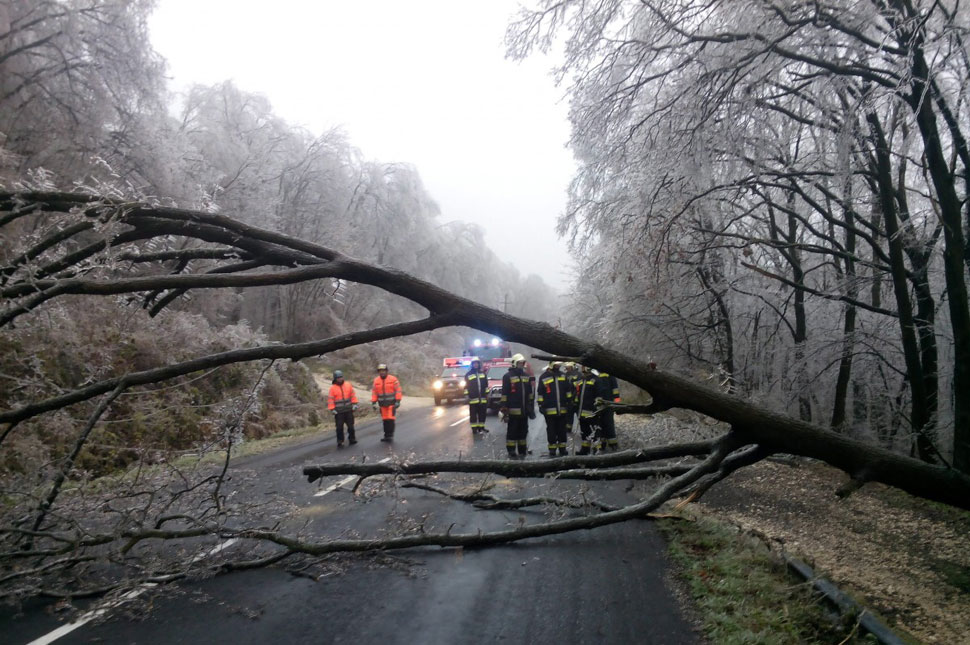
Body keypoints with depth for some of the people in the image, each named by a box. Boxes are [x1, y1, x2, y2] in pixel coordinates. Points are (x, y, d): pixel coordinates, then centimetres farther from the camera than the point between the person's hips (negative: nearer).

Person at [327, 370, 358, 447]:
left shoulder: (348, 385, 5)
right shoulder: (332, 387, -3)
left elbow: (353, 395, 10)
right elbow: (330, 399, -3)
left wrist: (354, 404, 2)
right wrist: (332, 409, -7)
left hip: (349, 410, 2)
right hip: (338, 411, -2)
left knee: (351, 426, 8)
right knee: (339, 427, -2)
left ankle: (352, 439, 21)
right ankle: (340, 442, 7)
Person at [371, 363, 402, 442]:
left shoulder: (393, 379, -7)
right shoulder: (376, 380, 4)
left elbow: (398, 390, -8)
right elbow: (374, 392, 8)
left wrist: (398, 401, -13)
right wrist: (373, 403, 2)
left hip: (391, 403, -4)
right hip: (382, 404, 4)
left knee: (390, 419, -9)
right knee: (385, 420, 6)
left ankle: (391, 435, -2)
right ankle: (386, 435, 13)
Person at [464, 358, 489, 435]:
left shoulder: (483, 373, 13)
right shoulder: (468, 374, 2)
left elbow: (486, 385, 17)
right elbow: (466, 386, 1)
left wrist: (487, 394, 12)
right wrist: (467, 396, -5)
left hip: (482, 398, 4)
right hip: (473, 398, -4)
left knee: (482, 414, 7)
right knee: (473, 414, -1)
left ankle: (481, 427, 17)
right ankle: (474, 429, 4)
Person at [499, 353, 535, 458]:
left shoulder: (526, 376, 14)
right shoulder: (508, 376, -6)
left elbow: (531, 392, 19)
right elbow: (504, 394, -10)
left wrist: (531, 406, 16)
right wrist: (504, 409, -14)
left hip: (524, 410, 6)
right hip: (513, 410, -6)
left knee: (523, 431, 13)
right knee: (512, 431, -1)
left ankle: (522, 451, 24)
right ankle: (511, 452, 7)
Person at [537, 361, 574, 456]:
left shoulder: (563, 376, 9)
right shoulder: (543, 377, -4)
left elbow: (568, 390, 16)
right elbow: (539, 393, -2)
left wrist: (569, 403, 12)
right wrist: (541, 405, -6)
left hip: (562, 409, 4)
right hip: (549, 410, -4)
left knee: (562, 430, 11)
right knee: (551, 430, 3)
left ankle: (562, 448, 20)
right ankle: (552, 449, 11)